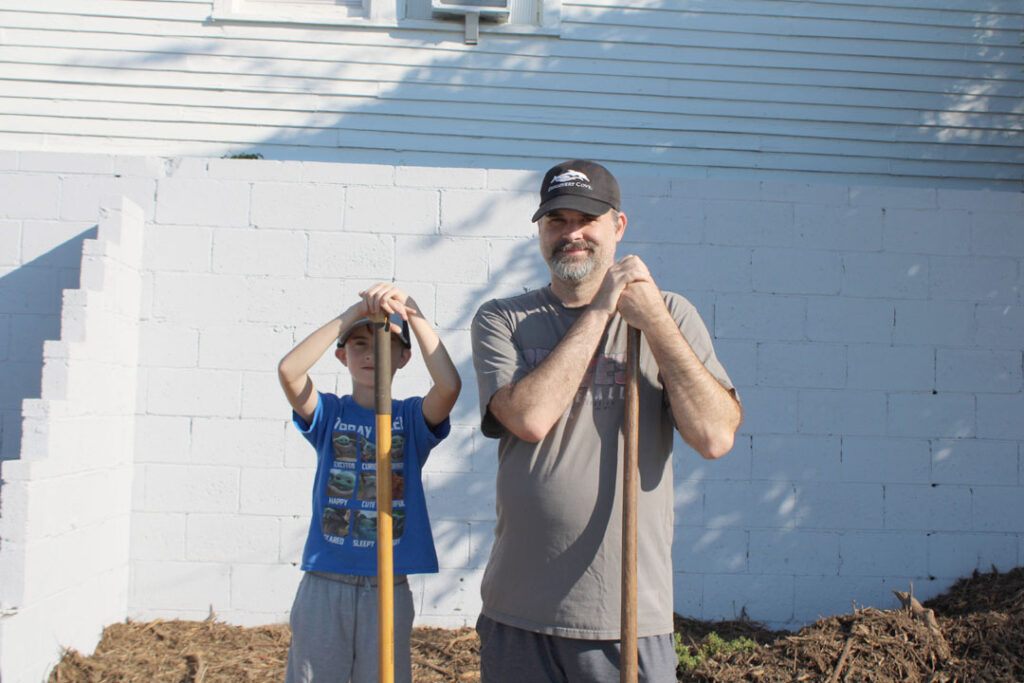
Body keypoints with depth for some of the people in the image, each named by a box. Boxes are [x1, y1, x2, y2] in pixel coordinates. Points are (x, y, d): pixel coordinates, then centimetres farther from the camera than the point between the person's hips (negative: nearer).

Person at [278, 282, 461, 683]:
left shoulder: (411, 417, 3)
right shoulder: (329, 413, 3)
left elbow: (449, 384, -19)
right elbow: (288, 371, -17)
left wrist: (411, 311, -19)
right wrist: (354, 313, -18)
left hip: (388, 588, 0)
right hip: (324, 584, 0)